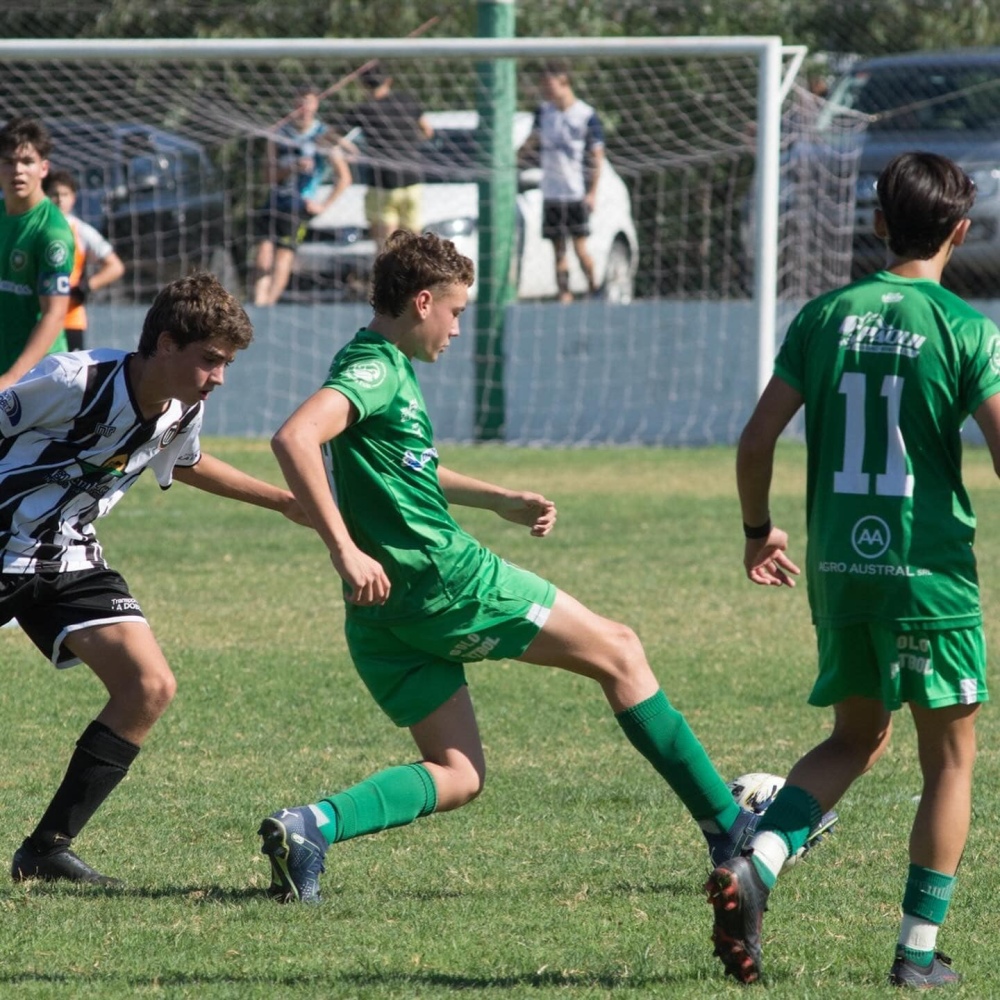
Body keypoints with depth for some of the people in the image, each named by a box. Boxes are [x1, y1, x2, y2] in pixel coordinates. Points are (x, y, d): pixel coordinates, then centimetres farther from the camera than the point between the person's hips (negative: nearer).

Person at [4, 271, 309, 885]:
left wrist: (285, 502, 25)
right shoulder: (73, 382, -23)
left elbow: (185, 464, 23)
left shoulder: (183, 412, -1)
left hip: (69, 556, 7)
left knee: (150, 687, -8)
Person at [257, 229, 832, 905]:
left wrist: (500, 500, 35)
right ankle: (727, 826, 9)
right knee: (619, 653, 6)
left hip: (387, 615, 10)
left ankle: (310, 826, -13)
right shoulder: (376, 368, -13)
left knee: (458, 776, 10)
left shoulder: (387, 367, 18)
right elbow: (294, 438, -29)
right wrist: (345, 551, -32)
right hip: (444, 577, -10)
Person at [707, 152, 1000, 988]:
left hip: (837, 566, 5)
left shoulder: (825, 316, 3)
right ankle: (920, 949, 10)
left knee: (857, 737, 21)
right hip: (929, 567, -4)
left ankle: (757, 863, -4)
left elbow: (757, 440, 3)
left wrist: (758, 530, 19)